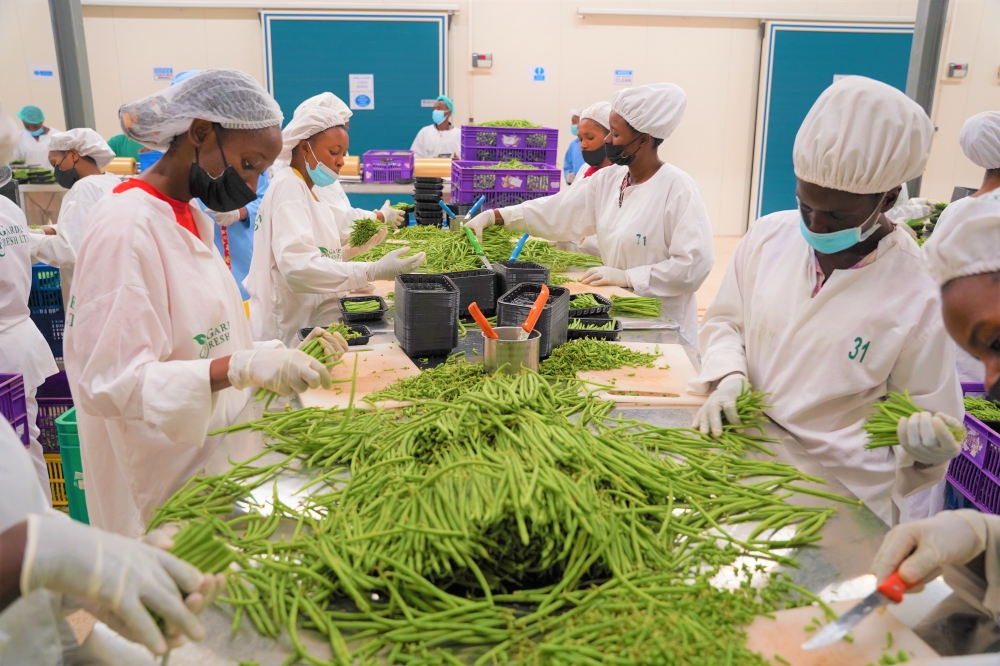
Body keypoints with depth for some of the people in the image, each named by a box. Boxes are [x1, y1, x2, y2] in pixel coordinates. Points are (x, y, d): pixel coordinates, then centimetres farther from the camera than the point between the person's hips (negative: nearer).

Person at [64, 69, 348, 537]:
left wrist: (286, 353, 0)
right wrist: (240, 367, -33)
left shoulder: (190, 218, 8)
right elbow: (109, 382, -23)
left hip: (216, 459, 8)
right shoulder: (125, 227, -19)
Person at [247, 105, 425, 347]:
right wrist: (374, 271, -34)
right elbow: (297, 265, -30)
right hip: (288, 333, -9)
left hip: (306, 323, 9)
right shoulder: (289, 186, -14)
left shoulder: (303, 189, 16)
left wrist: (351, 249, 3)